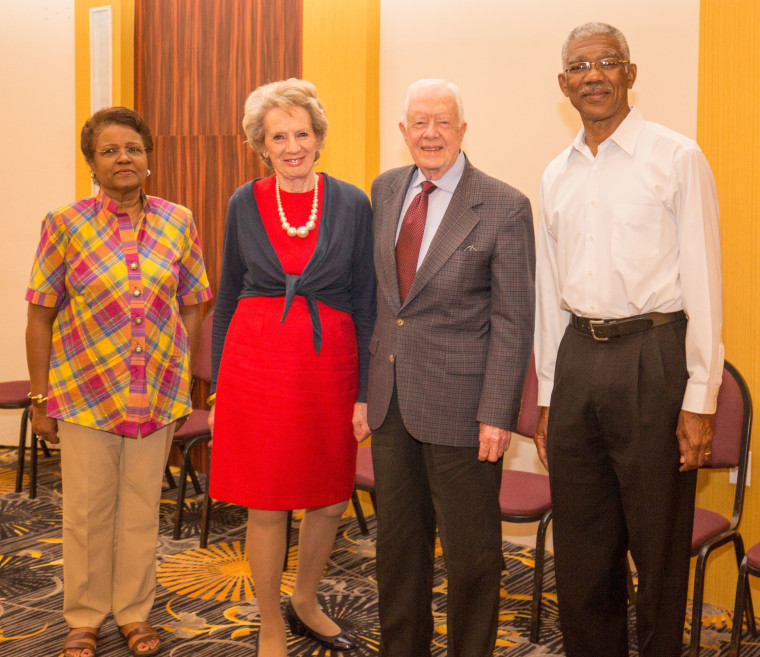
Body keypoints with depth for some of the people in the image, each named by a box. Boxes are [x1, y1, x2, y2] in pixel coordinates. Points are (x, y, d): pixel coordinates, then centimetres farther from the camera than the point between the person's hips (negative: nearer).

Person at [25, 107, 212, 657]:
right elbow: (41, 316, -2)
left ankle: (135, 612, 29)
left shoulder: (178, 222, 1)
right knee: (87, 512, 9)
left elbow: (191, 307, 7)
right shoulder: (65, 224, -5)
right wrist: (40, 398, -3)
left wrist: (185, 384, 4)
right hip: (85, 394, -1)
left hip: (158, 394, 2)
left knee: (142, 510, 12)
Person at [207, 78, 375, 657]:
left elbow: (366, 303, 2)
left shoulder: (351, 203, 0)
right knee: (266, 506, 5)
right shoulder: (245, 204, 3)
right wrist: (218, 387, 7)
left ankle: (305, 603, 38)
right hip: (257, 363, 0)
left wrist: (365, 392, -2)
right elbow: (227, 298, 10)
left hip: (329, 363, 1)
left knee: (331, 500, 11)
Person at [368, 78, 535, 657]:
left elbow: (513, 322, -12)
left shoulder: (504, 208, -11)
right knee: (398, 540, 18)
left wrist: (498, 415, -15)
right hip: (391, 396, 6)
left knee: (470, 549, 7)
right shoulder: (386, 190, 7)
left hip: (459, 404, -5)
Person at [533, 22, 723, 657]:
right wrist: (547, 395, 14)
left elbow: (702, 281, -6)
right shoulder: (557, 176, 13)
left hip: (652, 358, -5)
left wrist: (699, 398, -11)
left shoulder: (677, 158, -3)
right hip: (578, 358, 5)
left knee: (659, 544, 5)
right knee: (580, 544, 14)